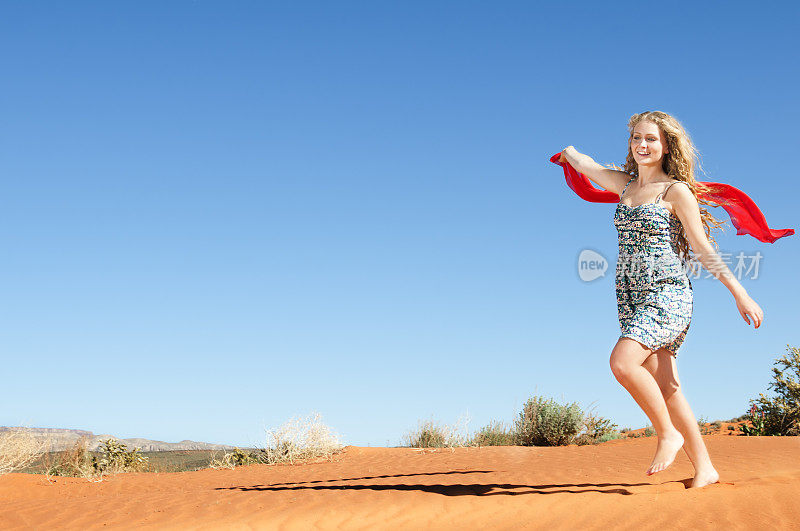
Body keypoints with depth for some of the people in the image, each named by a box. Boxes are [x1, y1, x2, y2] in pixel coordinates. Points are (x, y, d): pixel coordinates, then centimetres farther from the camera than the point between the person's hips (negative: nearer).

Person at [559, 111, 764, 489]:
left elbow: (704, 250, -3)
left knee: (623, 362, -26)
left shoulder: (676, 191, -2)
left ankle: (668, 434, -9)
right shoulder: (625, 184, 15)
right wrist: (566, 152, 52)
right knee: (666, 388, 1)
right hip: (631, 297, 6)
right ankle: (704, 468, 8)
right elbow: (585, 164, 32)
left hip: (667, 293, -6)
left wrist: (741, 294, -6)